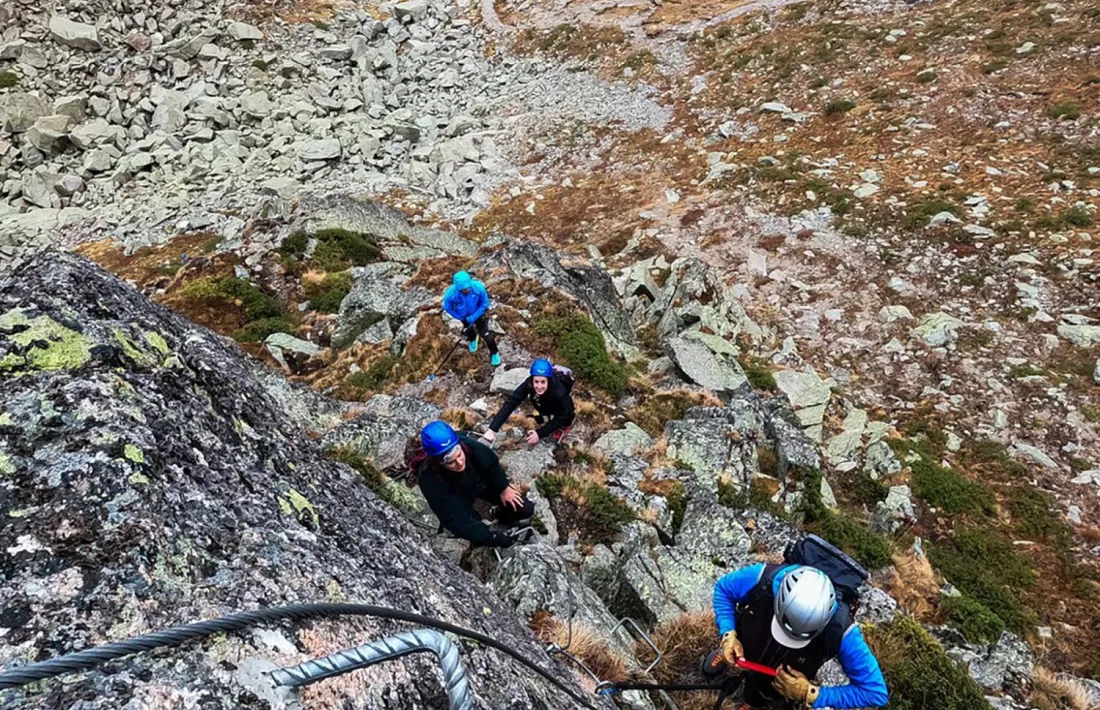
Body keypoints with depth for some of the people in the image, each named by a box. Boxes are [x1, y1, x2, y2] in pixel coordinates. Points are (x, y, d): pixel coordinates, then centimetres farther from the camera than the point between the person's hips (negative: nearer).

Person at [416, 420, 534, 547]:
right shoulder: (429, 479, -40)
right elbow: (454, 518, -34)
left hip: (481, 484, 2)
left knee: (526, 509, -6)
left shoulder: (471, 447, -37)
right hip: (458, 500, -2)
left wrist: (503, 488, -3)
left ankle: (502, 518, 26)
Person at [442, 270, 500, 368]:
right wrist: (461, 318, -13)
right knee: (469, 331, 28)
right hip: (464, 316, 2)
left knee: (485, 334, 2)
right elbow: (448, 308, -16)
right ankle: (472, 340, 64)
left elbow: (484, 304, -23)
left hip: (478, 313, -2)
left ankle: (494, 353, 28)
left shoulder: (478, 287, -38)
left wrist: (472, 318, -25)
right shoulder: (451, 293, -37)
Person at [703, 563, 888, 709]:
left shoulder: (840, 631, -44)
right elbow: (723, 589, -20)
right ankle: (727, 651, 62)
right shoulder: (763, 579, -42)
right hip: (745, 644, 0)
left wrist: (811, 695, -35)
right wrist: (728, 635, -31)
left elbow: (875, 692, -31)